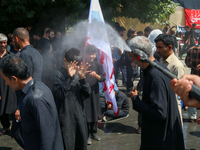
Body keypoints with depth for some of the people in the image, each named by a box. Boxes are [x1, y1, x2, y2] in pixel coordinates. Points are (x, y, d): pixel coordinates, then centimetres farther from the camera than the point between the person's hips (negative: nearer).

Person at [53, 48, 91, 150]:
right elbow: (60, 94, -22)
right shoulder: (59, 75, -9)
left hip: (80, 117, 5)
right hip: (65, 118, -5)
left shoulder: (78, 73, 5)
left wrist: (82, 79, -15)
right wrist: (69, 77, -27)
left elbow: (87, 94, 0)